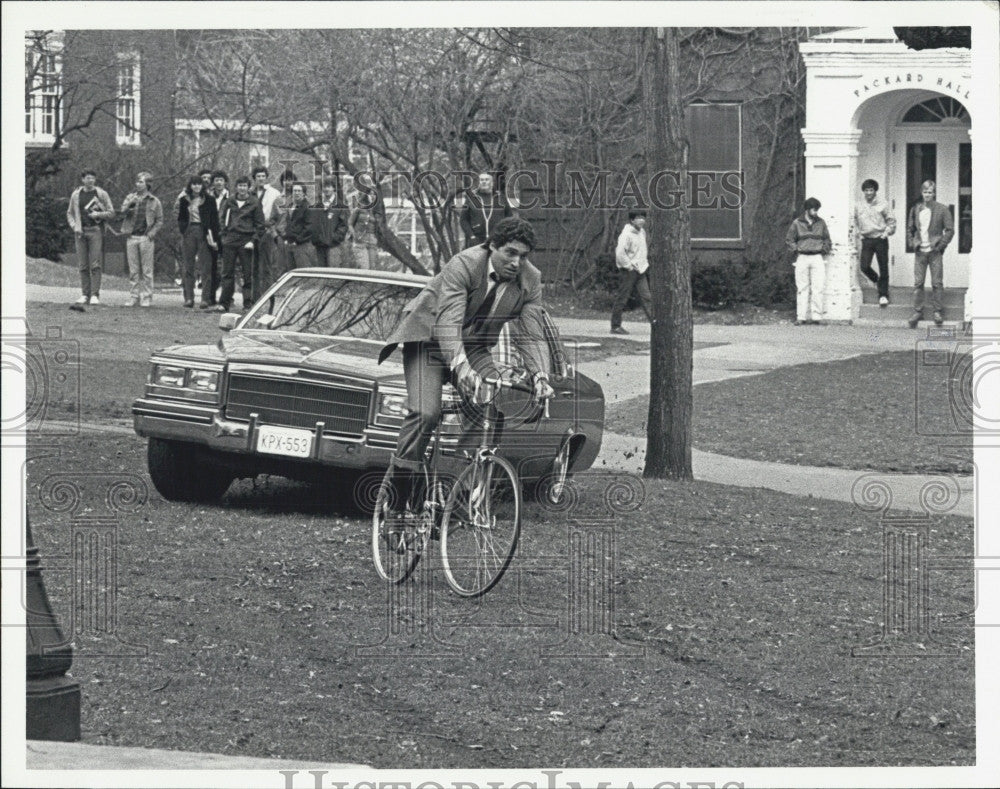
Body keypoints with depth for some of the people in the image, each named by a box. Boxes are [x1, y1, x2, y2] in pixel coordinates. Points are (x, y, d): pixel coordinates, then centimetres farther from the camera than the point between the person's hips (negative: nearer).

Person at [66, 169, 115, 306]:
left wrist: (98, 214, -11)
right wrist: (75, 227, 1)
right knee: (83, 265, 1)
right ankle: (85, 295, 5)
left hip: (96, 230, -3)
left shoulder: (101, 194, 3)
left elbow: (111, 213, 5)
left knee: (96, 264, -9)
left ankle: (95, 295, -10)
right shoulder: (76, 195, 10)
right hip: (81, 232, 3)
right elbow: (70, 213, 17)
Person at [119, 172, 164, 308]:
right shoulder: (130, 198, 12)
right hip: (131, 237, 2)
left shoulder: (154, 201, 6)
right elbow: (123, 210, -5)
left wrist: (152, 233, -6)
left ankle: (147, 298, 1)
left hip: (146, 238, -2)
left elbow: (159, 221, 7)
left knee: (147, 271, -2)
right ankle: (135, 297, 8)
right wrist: (130, 205, -25)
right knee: (133, 270, 4)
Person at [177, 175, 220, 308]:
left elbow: (214, 220, 1)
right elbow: (180, 218, 16)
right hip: (189, 233, 3)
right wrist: (183, 230, -3)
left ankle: (205, 298, -5)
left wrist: (214, 238, -7)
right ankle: (188, 298, 5)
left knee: (206, 267, -5)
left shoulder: (209, 200, 3)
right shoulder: (185, 200, 10)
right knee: (188, 267, 3)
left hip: (204, 233, -3)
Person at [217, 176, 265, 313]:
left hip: (246, 242, -2)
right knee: (227, 273, 1)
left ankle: (248, 304, 4)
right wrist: (225, 233, 5)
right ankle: (224, 303, 3)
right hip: (230, 240, 3)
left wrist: (253, 241, -7)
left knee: (247, 274, -1)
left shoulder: (254, 203, 1)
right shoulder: (229, 201, 9)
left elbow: (260, 225, 2)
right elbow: (222, 219, 18)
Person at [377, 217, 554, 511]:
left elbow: (532, 334, -14)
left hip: (474, 347, 5)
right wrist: (460, 366, -53)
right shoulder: (463, 265, -27)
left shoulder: (530, 280, -11)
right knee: (424, 413, -24)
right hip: (429, 337, -5)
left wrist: (539, 375, -33)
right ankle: (397, 490, -18)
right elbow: (448, 320, -38)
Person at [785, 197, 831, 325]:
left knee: (818, 288, -7)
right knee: (802, 288, -2)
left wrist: (826, 249, 7)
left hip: (817, 258, 1)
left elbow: (827, 239, 21)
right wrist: (796, 249, -3)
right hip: (802, 258, -1)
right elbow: (788, 240, 9)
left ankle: (816, 316, -6)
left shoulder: (821, 223, 11)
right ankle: (801, 317, -1)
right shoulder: (797, 223, 4)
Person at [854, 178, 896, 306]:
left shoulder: (882, 204, -2)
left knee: (883, 268, -1)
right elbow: (856, 221, 22)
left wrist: (887, 231, -9)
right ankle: (876, 280, 22)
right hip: (866, 240, 2)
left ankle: (883, 295, 8)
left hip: (880, 239, -2)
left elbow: (891, 220, 5)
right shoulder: (859, 206, 6)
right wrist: (858, 232, 10)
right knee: (864, 267, -9)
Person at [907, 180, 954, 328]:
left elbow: (950, 230, -2)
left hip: (935, 251, -3)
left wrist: (940, 245, -8)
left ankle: (938, 312, 6)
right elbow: (909, 229, 17)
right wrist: (912, 243, 4)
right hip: (919, 252, 3)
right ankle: (917, 312, 4)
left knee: (937, 283, -1)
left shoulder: (942, 210, -1)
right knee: (918, 283, 1)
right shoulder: (915, 210, 8)